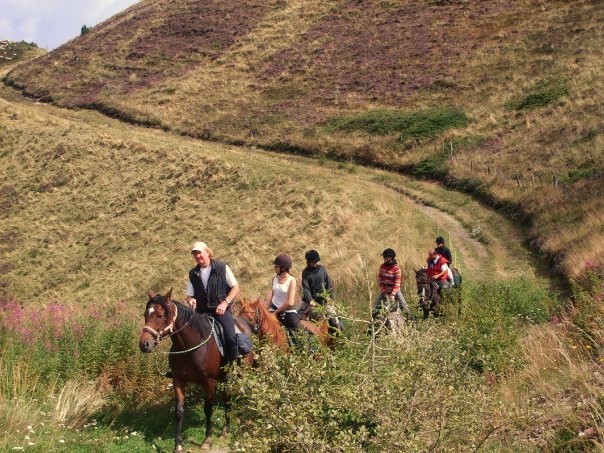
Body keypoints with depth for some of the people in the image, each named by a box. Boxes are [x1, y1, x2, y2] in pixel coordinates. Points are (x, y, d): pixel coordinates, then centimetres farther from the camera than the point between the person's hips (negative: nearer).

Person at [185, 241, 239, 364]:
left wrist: (225, 303, -12)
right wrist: (190, 300, -9)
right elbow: (189, 295, 17)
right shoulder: (193, 274, 10)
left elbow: (236, 288, 1)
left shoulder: (222, 267, 0)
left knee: (230, 338, -25)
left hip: (221, 309, -3)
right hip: (202, 311, 3)